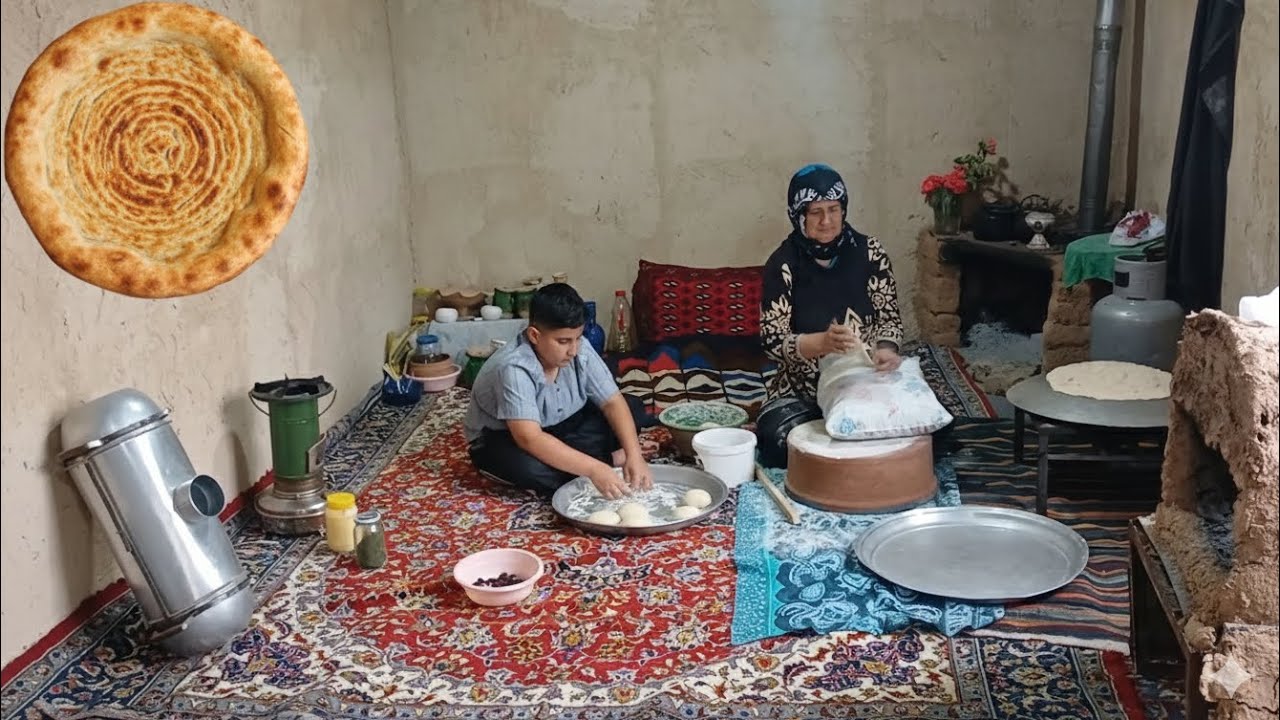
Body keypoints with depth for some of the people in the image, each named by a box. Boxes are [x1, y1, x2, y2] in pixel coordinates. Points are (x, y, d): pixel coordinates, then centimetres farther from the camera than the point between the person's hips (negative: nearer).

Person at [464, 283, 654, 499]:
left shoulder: (581, 350, -17)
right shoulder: (514, 369, -35)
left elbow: (613, 402, -14)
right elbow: (530, 439, -43)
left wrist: (634, 455, -30)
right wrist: (594, 469, -49)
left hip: (558, 428, 6)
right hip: (502, 439, -6)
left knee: (634, 409, -7)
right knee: (526, 465, -41)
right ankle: (608, 460, -18)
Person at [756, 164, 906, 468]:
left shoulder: (869, 252, -3)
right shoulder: (783, 263, -8)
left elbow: (889, 316, -1)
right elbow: (772, 340, -13)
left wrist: (885, 348, -26)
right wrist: (822, 342, -33)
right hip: (801, 389, -2)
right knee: (775, 437, -30)